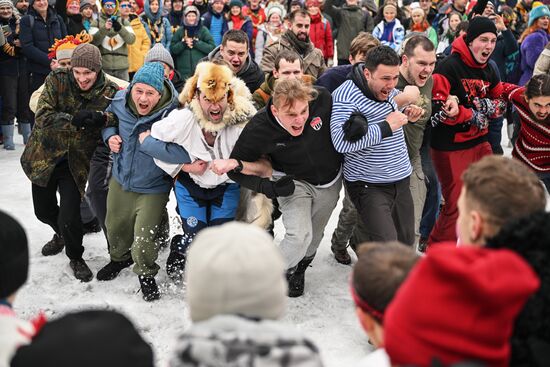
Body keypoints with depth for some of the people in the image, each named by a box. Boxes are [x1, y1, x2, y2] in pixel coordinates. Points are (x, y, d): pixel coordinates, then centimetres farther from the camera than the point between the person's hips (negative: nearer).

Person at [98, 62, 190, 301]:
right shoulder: (120, 102, -14)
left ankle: (146, 274, 31)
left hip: (152, 189, -5)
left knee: (143, 238, -2)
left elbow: (184, 154, -45)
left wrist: (148, 142, -37)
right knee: (115, 227, 25)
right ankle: (119, 258, 58)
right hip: (120, 180, 6)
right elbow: (109, 120, 11)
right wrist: (109, 135, -11)